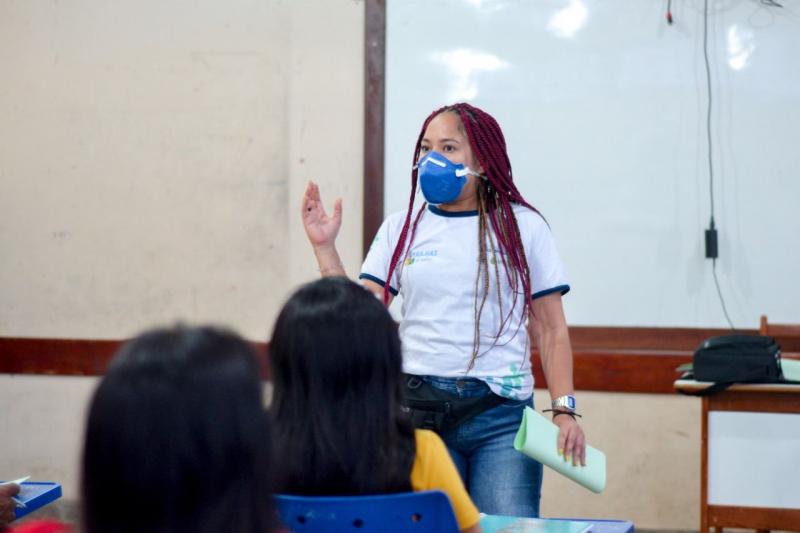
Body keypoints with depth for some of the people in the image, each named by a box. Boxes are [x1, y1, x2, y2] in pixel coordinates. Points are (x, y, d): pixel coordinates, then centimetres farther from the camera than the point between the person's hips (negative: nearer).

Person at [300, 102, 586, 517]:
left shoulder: (523, 227, 6)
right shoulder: (402, 228, 10)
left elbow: (551, 331, 5)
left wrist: (564, 410, -4)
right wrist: (325, 248, -3)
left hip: (502, 413, -1)